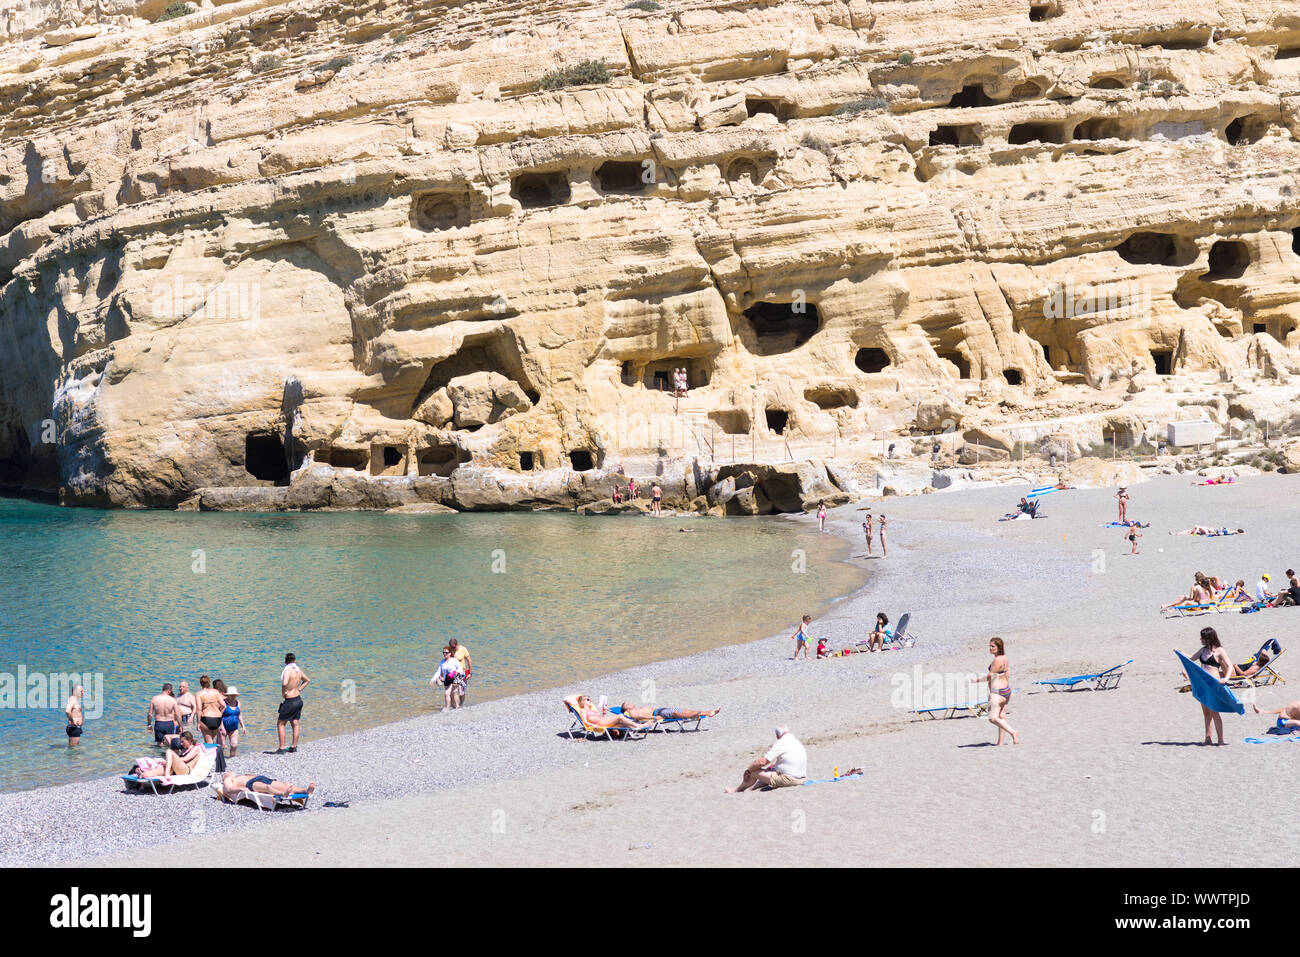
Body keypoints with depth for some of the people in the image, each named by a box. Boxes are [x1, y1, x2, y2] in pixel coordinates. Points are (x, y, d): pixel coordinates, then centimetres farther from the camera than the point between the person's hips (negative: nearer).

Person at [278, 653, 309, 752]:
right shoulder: (299, 670, 6)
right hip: (298, 699, 7)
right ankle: (294, 747, 14)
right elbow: (307, 680, 26)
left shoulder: (288, 671, -18)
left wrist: (283, 693, -17)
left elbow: (284, 683, -36)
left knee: (280, 724, 3)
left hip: (290, 701, -7)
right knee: (295, 723, 12)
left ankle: (282, 748, 0)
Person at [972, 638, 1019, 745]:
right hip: (1006, 689, 10)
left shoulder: (997, 660, -18)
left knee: (993, 718, -14)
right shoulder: (1005, 659, 11)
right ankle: (1001, 741, 18)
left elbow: (990, 676, -16)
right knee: (1001, 717, 13)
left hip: (997, 692, -10)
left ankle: (1013, 732, -18)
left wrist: (978, 680, -1)